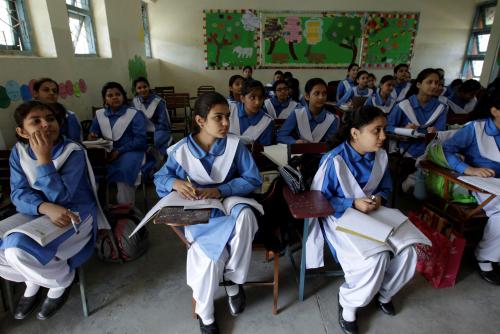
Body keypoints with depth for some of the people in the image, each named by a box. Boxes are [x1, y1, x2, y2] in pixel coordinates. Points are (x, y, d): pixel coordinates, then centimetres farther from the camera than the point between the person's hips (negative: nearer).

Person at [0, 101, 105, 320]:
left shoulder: (73, 152, -18)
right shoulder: (18, 152, -2)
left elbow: (59, 197, -24)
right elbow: (18, 194, -9)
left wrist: (44, 158, -32)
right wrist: (46, 208, -29)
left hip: (74, 213, -6)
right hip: (36, 213, 6)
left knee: (18, 247, -27)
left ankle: (62, 280, 2)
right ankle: (33, 281, 19)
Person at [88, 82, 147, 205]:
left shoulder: (135, 114, 1)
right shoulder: (99, 114, 16)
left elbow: (140, 139, -9)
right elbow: (93, 133, 15)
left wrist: (119, 151, -19)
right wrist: (92, 137, -11)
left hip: (131, 151, -4)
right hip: (107, 151, 4)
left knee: (123, 170, -35)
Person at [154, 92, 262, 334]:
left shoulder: (235, 145, -7)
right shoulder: (181, 150, -5)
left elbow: (253, 179, -9)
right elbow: (160, 178, 7)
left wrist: (220, 190, -22)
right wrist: (175, 183, -19)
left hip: (230, 205, 1)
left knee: (245, 215, -36)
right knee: (210, 256, -24)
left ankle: (233, 281, -8)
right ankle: (205, 314, 11)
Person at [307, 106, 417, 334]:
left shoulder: (380, 156, -1)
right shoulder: (334, 160, -21)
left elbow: (386, 187, 14)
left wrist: (380, 198, -10)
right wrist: (353, 203, -23)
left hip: (373, 215, 7)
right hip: (340, 217, -6)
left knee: (406, 251, -12)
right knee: (376, 257, -26)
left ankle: (383, 292, 21)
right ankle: (348, 303, 4)